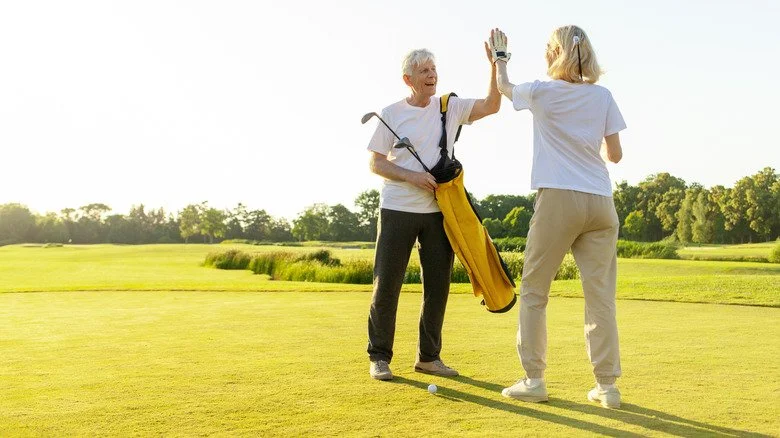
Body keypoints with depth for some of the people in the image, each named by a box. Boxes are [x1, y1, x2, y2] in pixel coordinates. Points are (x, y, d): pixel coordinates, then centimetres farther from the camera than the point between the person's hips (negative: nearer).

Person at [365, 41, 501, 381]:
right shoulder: (391, 114, 1)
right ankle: (379, 357, 13)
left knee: (438, 284, 7)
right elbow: (375, 163, 0)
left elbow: (492, 105, -5)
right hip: (397, 210, -3)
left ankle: (428, 356, 21)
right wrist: (410, 176, -14)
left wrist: (496, 64, -17)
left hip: (438, 210, 3)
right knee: (387, 284, -1)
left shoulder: (450, 107, 7)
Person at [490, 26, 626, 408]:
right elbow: (615, 154, 10)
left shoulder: (541, 92, 2)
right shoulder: (603, 96, 8)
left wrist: (499, 56, 42)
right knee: (600, 294, 4)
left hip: (558, 199, -3)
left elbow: (504, 87, 23)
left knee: (533, 291, 6)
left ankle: (534, 379, 6)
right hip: (600, 203, 3)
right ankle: (607, 385, 7)